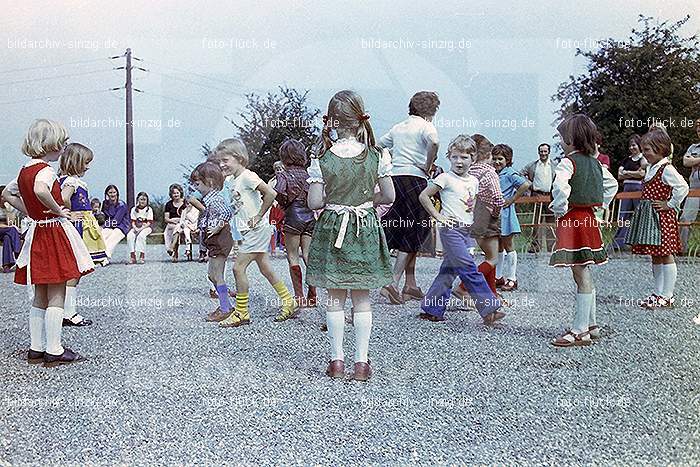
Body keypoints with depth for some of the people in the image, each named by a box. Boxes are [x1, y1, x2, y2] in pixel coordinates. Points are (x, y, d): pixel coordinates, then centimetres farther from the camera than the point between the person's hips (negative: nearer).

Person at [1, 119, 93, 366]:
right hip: (54, 232, -9)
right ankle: (54, 351, 2)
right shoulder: (45, 170, -16)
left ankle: (36, 348, 19)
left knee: (40, 298, 14)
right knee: (57, 297, -2)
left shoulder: (24, 170, 11)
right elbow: (40, 190, -38)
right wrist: (57, 210, -23)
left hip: (36, 233, 9)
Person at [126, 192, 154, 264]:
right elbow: (133, 222, 6)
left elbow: (149, 223, -6)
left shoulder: (149, 209, -1)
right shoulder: (134, 209, 10)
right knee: (129, 236, -27)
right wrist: (135, 228, -15)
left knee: (140, 236, -35)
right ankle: (132, 256, -29)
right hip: (136, 228, 3)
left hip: (146, 227, -3)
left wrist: (141, 229, -19)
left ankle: (142, 255, -30)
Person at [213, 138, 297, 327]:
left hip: (257, 229, -9)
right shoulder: (233, 181, 12)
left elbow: (271, 194, -24)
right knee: (265, 268, 12)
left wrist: (258, 216, -18)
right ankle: (289, 302, 21)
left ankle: (241, 313, -1)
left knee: (238, 267, -9)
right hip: (250, 232, 9)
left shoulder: (247, 177, -15)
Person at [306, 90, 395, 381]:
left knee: (335, 299, 10)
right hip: (366, 230, 1)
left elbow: (314, 202, -11)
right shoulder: (376, 155, -7)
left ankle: (337, 360, 13)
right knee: (362, 299, 9)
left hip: (332, 230, -1)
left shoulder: (322, 159, -10)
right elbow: (388, 196, -4)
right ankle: (361, 361, 11)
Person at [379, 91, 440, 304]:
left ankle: (411, 285, 18)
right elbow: (434, 143, -25)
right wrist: (427, 167, -12)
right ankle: (393, 284, -10)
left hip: (394, 179, 7)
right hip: (414, 179, -7)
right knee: (412, 236, 0)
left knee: (404, 233, 14)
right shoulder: (426, 126, -3)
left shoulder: (398, 127, 18)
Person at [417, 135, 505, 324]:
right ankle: (489, 309, -12)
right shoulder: (446, 178, -5)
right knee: (469, 269, -12)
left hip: (466, 230, 7)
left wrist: (473, 205, 7)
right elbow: (423, 196, -7)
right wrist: (439, 217, -9)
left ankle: (431, 310, 16)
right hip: (451, 229, -7)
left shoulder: (474, 181, 13)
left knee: (449, 269, 8)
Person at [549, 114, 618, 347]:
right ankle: (592, 324, 24)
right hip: (589, 218, 8)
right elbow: (612, 185, 23)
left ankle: (580, 331, -2)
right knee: (584, 275, 16)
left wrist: (559, 208, -15)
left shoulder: (567, 162, -14)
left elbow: (561, 188, -31)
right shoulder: (595, 162, 11)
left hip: (572, 220, -8)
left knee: (581, 276, -6)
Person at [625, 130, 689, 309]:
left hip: (662, 217, -10)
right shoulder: (652, 168, 15)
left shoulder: (666, 169, -14)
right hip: (649, 217, 10)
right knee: (655, 256, 13)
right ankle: (658, 293, 21)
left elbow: (683, 187, -25)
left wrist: (670, 204, -18)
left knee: (665, 255, -4)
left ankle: (667, 297, 1)